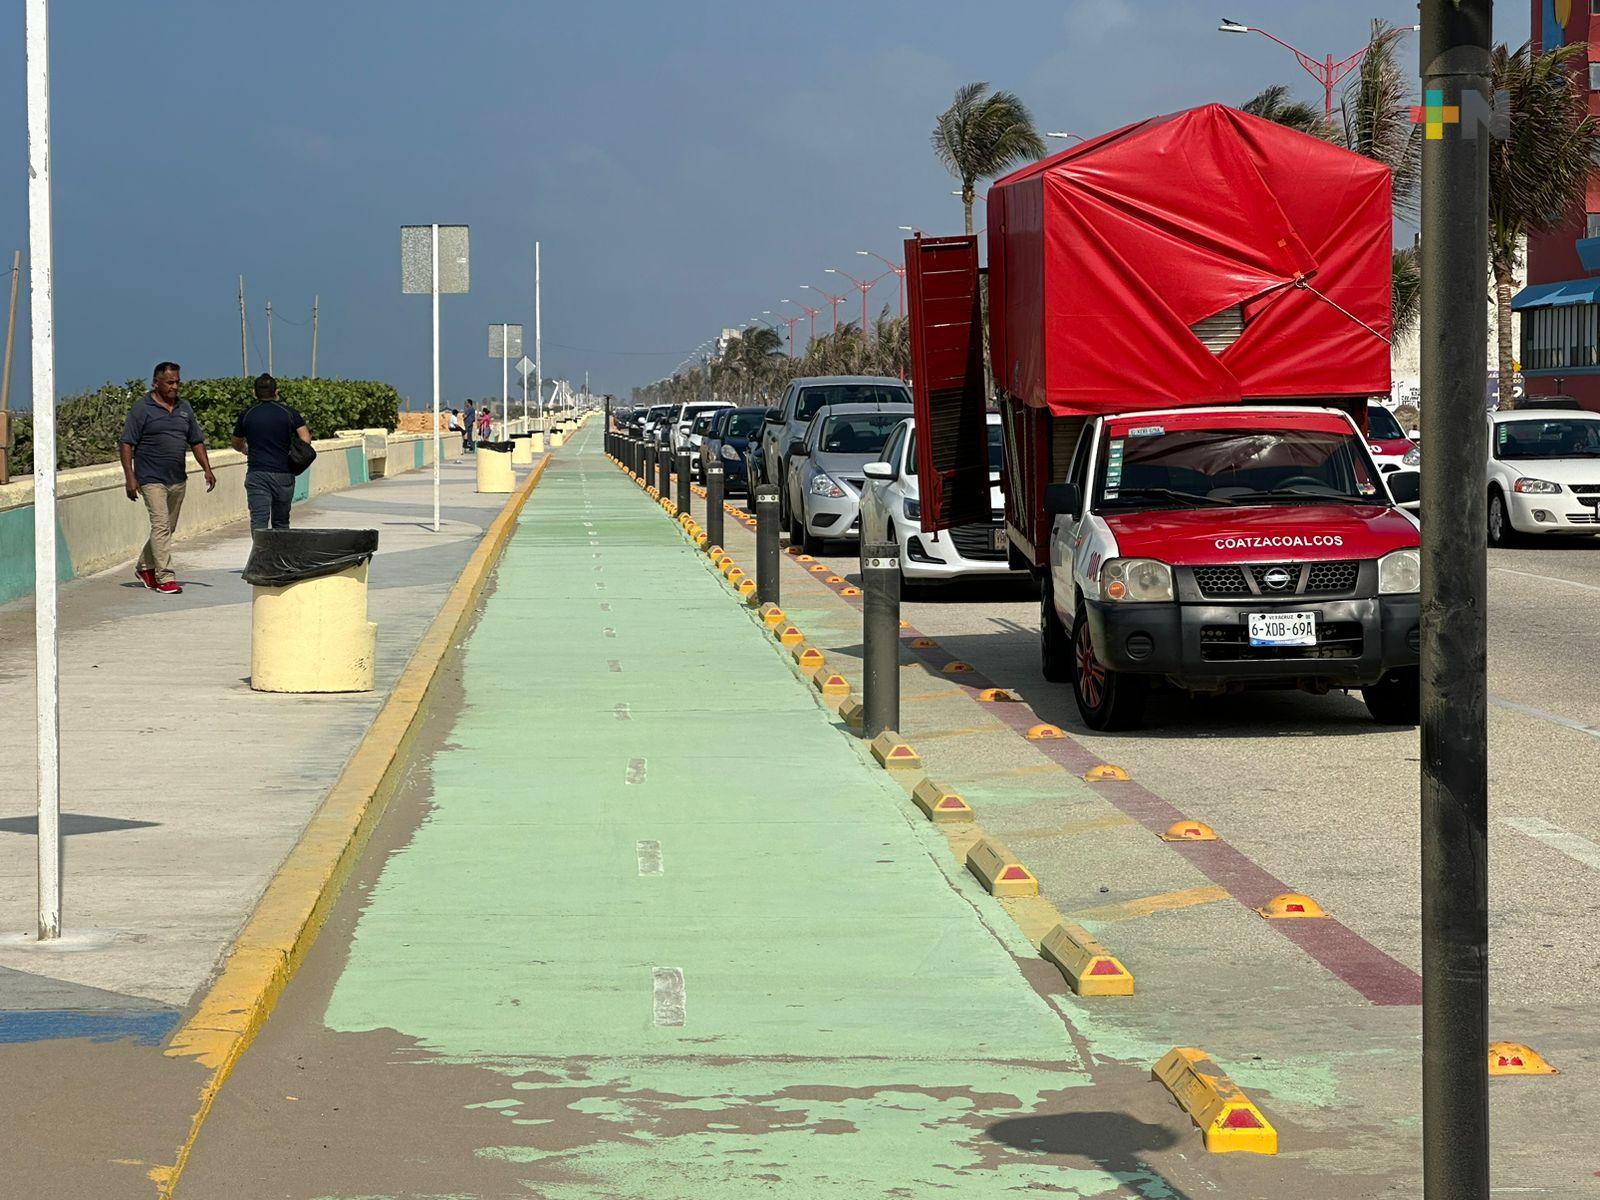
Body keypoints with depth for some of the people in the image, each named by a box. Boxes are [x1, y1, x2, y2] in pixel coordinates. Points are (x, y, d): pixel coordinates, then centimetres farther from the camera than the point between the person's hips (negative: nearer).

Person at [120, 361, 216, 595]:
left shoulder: (184, 409, 12)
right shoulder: (143, 408, -6)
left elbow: (196, 442, 19)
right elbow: (126, 444, -8)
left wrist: (207, 469, 8)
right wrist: (129, 477, -15)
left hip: (178, 479, 7)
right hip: (151, 478, -7)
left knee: (168, 527, 13)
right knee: (161, 525, -13)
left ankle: (145, 567, 31)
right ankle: (165, 578, -14)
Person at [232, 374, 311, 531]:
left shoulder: (247, 415, 5)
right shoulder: (289, 413, 2)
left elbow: (237, 445, 19)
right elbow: (306, 439, -6)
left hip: (256, 474, -1)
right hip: (284, 474, 1)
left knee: (258, 521, -8)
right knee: (281, 522, 15)